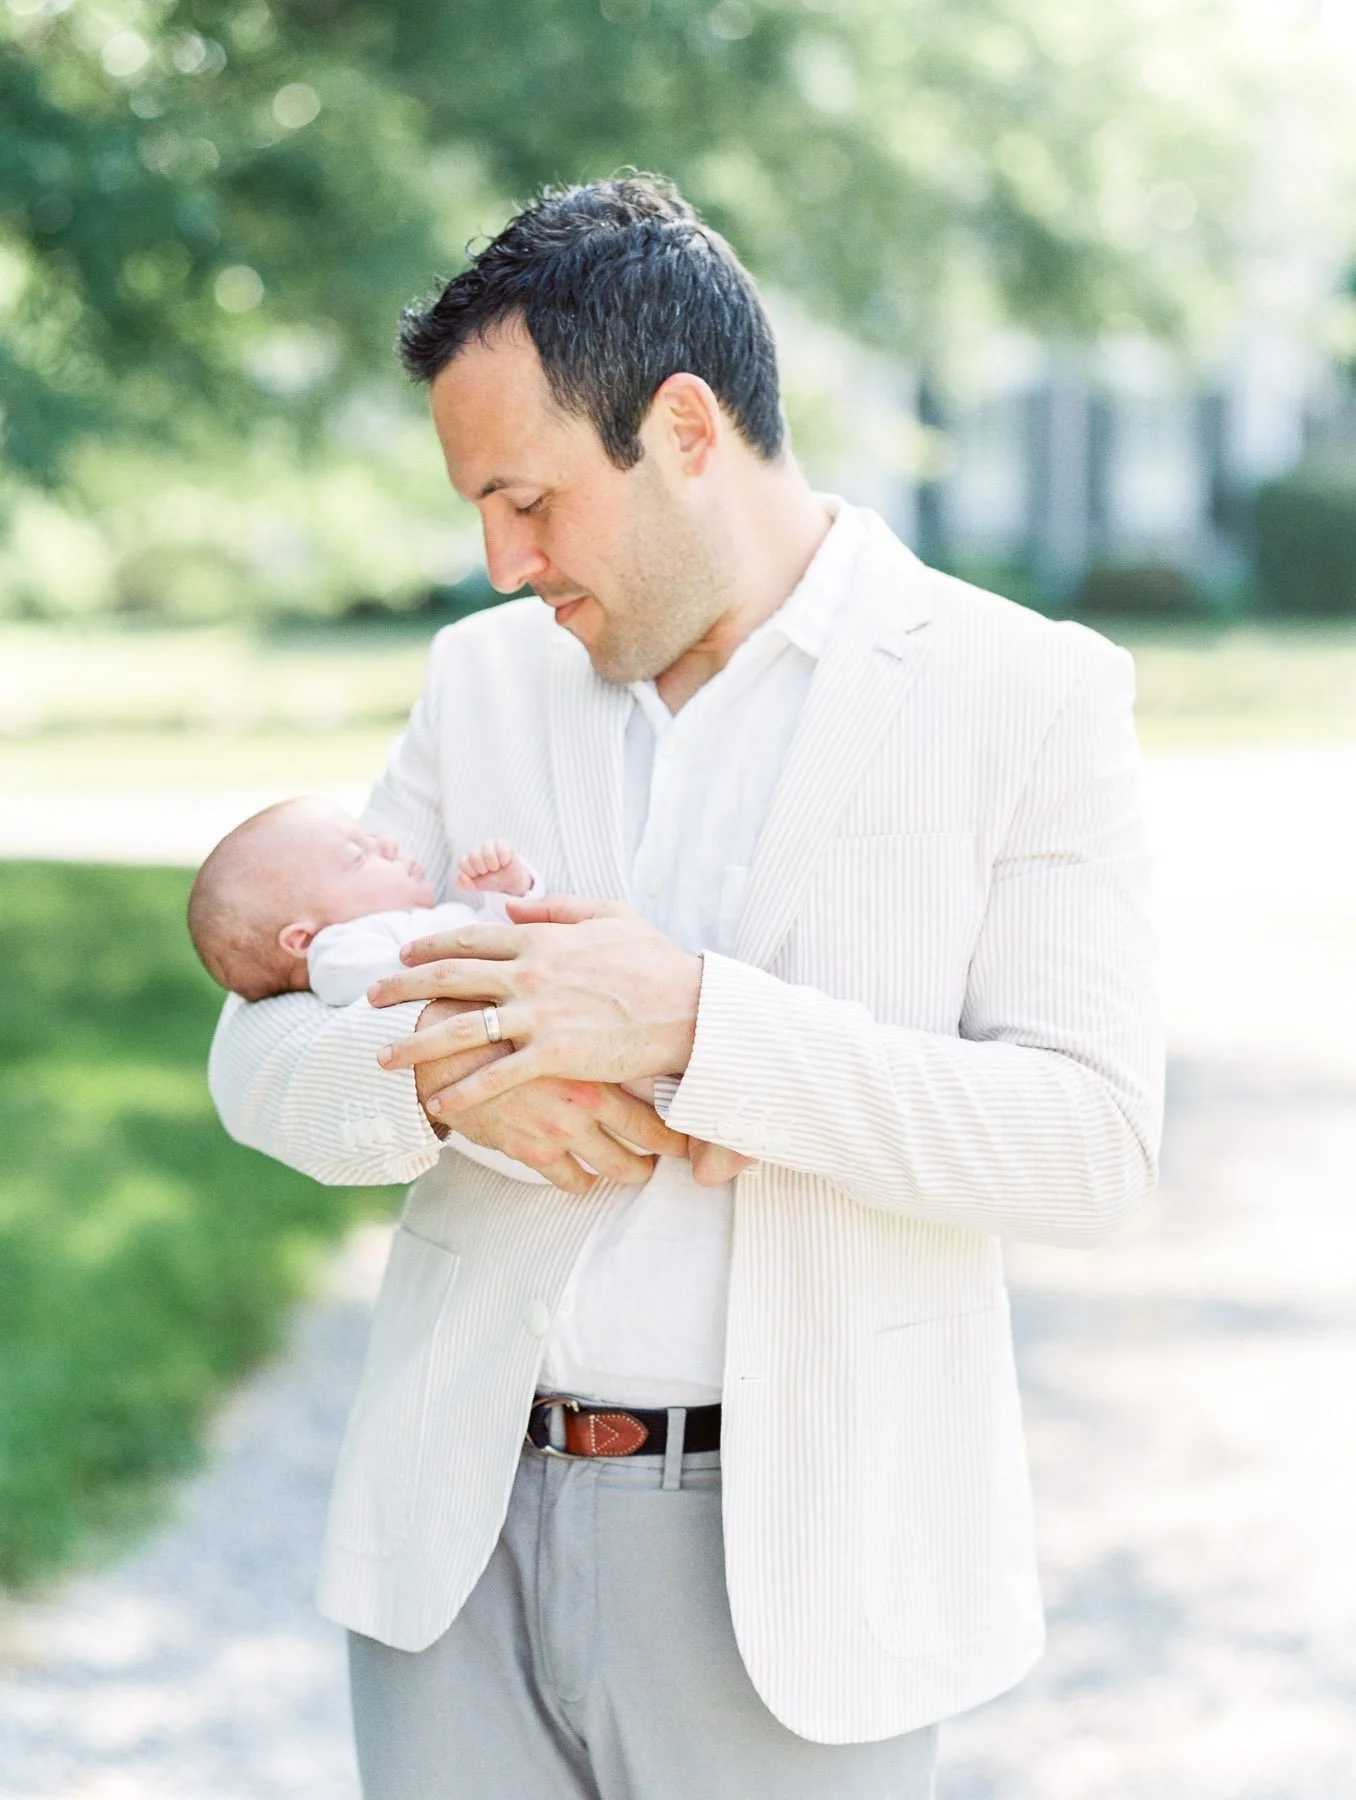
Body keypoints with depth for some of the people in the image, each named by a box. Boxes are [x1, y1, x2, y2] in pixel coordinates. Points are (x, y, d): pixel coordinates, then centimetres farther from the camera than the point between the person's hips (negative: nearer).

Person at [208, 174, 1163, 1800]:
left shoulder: (1026, 694, -4)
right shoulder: (485, 678, 10)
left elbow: (1094, 1143, -12)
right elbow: (262, 1054, 9)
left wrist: (694, 1023, -21)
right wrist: (446, 1073, -14)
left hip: (783, 1555, -4)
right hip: (462, 1529, 4)